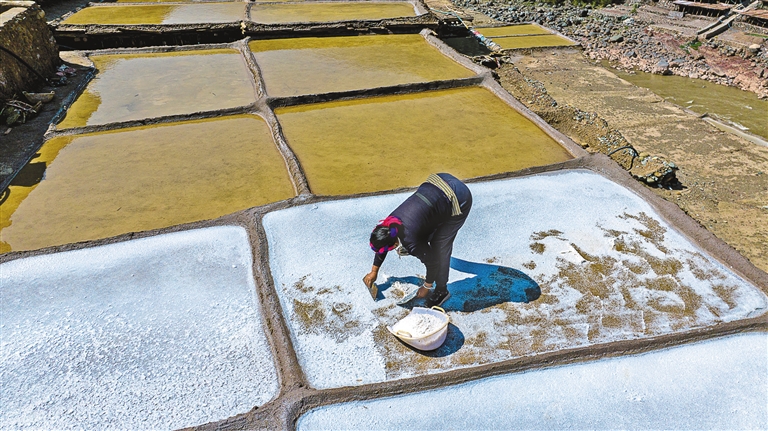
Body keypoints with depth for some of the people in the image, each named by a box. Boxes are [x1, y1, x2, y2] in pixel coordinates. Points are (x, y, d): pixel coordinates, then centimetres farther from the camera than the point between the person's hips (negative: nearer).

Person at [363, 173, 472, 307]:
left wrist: (426, 287, 10)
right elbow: (381, 244, 18)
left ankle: (441, 291, 14)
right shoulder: (389, 222, -3)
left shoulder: (409, 240, -23)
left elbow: (432, 262, -8)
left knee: (440, 246, -2)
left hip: (459, 200, -8)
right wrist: (374, 271, 29)